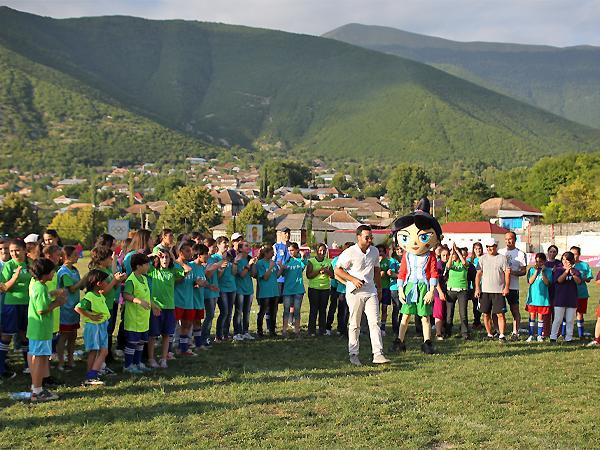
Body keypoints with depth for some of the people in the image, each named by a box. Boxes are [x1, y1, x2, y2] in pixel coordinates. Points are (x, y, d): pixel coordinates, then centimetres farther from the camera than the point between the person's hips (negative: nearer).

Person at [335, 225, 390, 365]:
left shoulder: (374, 251, 7)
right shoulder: (350, 253, -10)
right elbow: (337, 270, -7)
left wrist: (379, 288, 21)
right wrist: (353, 279, -16)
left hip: (371, 292, 4)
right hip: (355, 292, -4)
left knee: (375, 322, -6)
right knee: (354, 325, 3)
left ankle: (378, 354, -8)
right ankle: (353, 354, 13)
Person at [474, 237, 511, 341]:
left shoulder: (502, 258, 2)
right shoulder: (482, 258, 9)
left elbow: (507, 273, 0)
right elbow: (478, 274, 8)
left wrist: (507, 287, -9)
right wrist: (477, 288, 0)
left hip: (499, 291, -3)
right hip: (485, 291, 3)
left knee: (500, 314, -6)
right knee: (486, 314, 6)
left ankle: (501, 335, -2)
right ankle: (489, 334, 17)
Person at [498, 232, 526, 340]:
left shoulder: (521, 254, 2)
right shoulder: (500, 252, 13)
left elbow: (523, 271, 0)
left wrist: (513, 272, -18)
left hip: (512, 286, -3)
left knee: (515, 310, 1)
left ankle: (515, 332, 5)